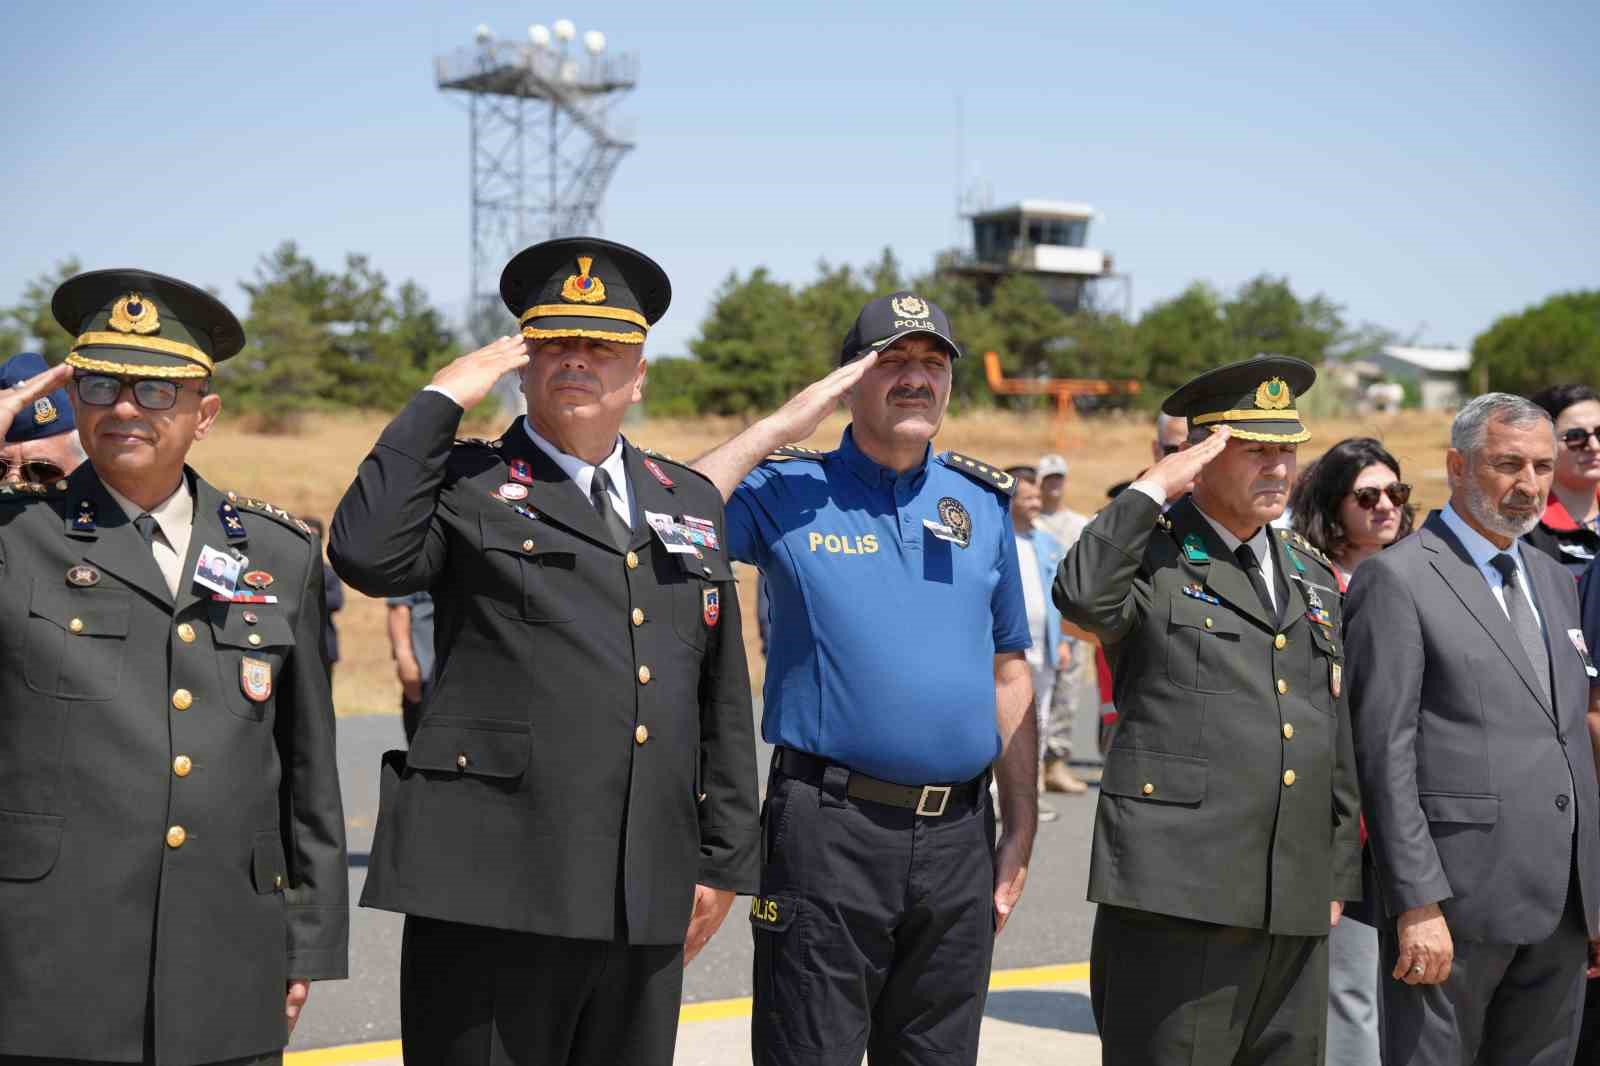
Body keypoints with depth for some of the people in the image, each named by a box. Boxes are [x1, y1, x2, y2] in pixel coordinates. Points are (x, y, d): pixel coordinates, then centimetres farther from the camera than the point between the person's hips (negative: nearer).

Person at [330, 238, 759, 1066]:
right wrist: (441, 400, -10)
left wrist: (725, 857, 14)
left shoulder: (690, 502, 16)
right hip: (494, 894, -5)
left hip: (647, 897, 5)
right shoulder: (466, 486, 3)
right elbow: (367, 554, -19)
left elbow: (722, 701, 18)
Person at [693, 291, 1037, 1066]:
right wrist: (777, 430, -14)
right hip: (829, 828, -4)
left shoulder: (984, 504, 11)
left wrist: (1020, 831, 9)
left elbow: (1009, 675, 13)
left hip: (958, 835, 4)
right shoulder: (787, 491, 0)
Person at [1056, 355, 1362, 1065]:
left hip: (1296, 908, 6)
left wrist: (1338, 879, 18)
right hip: (1178, 894, -6)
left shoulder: (1312, 576, 19)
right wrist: (1156, 486, -16)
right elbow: (1082, 596, -26)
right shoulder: (1150, 556, 0)